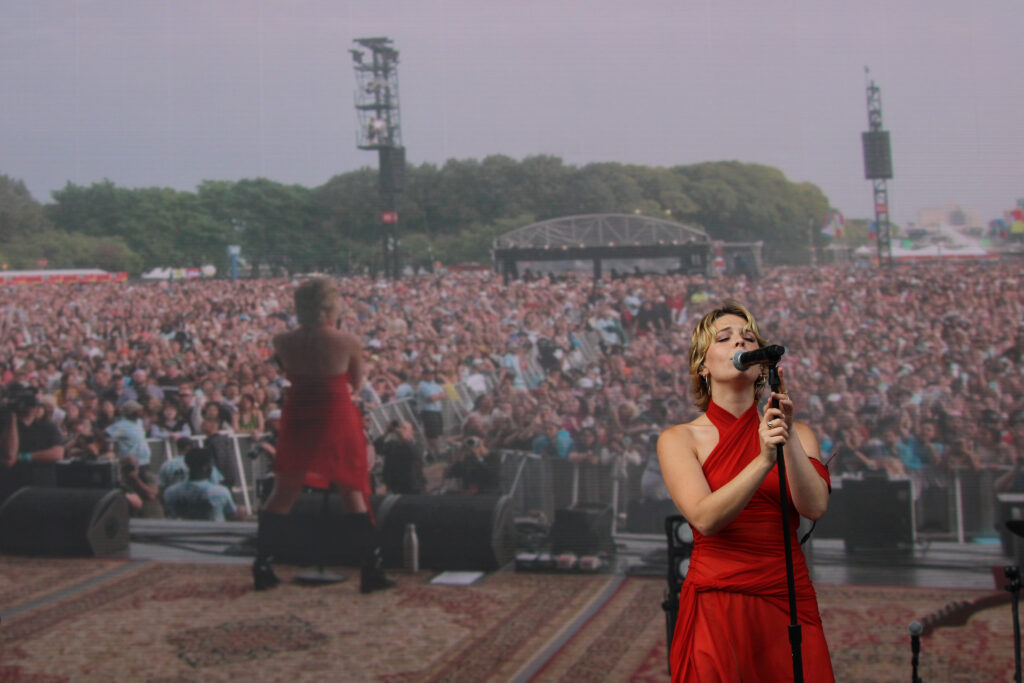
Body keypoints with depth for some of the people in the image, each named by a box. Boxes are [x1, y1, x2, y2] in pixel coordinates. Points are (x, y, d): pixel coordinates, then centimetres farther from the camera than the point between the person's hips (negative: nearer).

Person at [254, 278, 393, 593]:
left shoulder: (282, 341, -5)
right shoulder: (348, 342, -13)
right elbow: (356, 381, 0)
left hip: (297, 419, 3)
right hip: (337, 419, -3)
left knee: (283, 494, 16)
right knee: (353, 495, 7)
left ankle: (262, 569, 21)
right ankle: (371, 572, 8)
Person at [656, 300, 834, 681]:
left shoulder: (797, 434, 7)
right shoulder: (679, 439, -1)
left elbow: (815, 507, -10)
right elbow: (705, 518, -17)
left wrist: (788, 435, -22)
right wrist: (764, 461, -29)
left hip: (788, 603, 2)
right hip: (717, 605, -2)